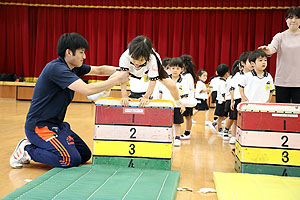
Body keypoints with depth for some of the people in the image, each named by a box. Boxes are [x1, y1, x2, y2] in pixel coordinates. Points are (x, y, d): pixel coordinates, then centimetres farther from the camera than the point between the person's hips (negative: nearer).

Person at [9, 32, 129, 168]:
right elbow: (87, 89, -32)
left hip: (56, 124, 10)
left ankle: (39, 146, 15)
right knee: (72, 159, -22)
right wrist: (117, 80, -24)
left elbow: (99, 70, 15)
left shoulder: (73, 67, 5)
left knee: (85, 154, 7)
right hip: (39, 126, -10)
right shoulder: (57, 68, -23)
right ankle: (27, 150, -4)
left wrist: (120, 71, -2)